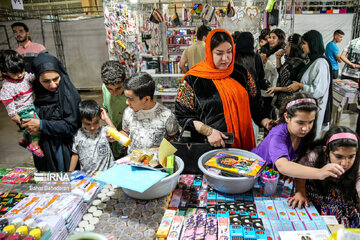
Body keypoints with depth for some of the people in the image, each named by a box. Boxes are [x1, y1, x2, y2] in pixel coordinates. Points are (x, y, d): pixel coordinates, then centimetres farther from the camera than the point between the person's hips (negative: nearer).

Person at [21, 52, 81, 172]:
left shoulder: (69, 93, -19)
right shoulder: (35, 90, -3)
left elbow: (72, 125, -19)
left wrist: (41, 125, -20)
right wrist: (28, 126, -11)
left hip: (64, 148, -5)